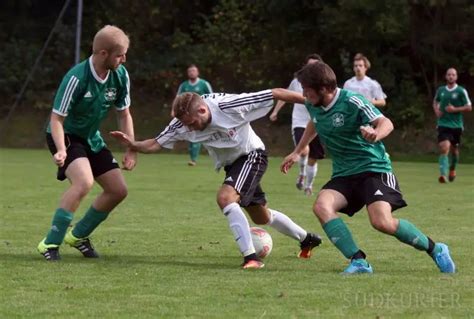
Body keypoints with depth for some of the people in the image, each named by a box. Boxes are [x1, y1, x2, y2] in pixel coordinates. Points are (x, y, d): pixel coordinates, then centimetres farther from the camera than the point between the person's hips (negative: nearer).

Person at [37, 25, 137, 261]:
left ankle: (78, 236, 23)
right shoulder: (77, 78, -29)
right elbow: (56, 118, -25)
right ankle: (50, 244, -22)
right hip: (65, 135, -7)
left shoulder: (120, 76, -9)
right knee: (84, 182, -31)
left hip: (91, 137, 7)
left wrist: (131, 149, -2)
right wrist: (61, 150, -40)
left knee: (118, 190, 4)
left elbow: (124, 113, 5)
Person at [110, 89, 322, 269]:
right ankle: (306, 239, 45)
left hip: (252, 155, -7)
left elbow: (275, 94, -28)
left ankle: (250, 257, -30)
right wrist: (133, 145, -34)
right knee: (262, 217, 21)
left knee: (225, 197, -30)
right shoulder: (183, 123, -19)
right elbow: (157, 144, -14)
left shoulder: (229, 106, -33)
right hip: (231, 164, 7)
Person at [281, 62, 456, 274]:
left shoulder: (352, 101, -18)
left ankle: (435, 250, -1)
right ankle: (358, 261, -23)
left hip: (374, 169, -6)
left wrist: (376, 135, -49)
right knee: (321, 206, -24)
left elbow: (386, 123, -27)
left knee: (382, 222, -25)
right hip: (343, 175, 6)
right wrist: (297, 152, 30)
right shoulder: (313, 106, 3)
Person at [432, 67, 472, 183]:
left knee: (454, 149, 15)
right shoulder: (441, 90, 5)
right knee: (444, 148, -18)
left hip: (457, 125, 0)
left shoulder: (461, 91, -5)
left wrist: (455, 109, -16)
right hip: (443, 124, 0)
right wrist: (436, 111, 3)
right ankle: (443, 174, -26)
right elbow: (435, 102, 24)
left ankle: (452, 169, 43)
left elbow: (469, 107, -5)